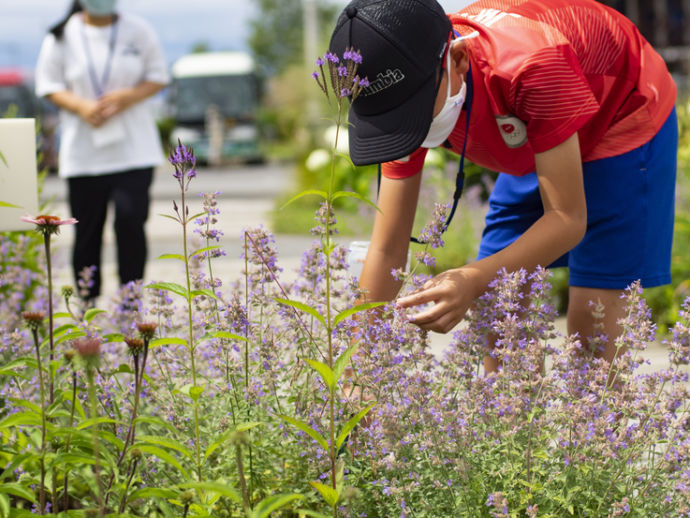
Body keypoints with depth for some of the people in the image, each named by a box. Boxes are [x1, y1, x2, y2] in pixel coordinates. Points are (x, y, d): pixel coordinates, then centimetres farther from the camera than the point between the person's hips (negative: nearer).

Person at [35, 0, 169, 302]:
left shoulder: (139, 31, 4)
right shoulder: (61, 36, 2)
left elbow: (158, 76, 7)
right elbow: (48, 84, 4)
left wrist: (128, 97, -12)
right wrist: (81, 106, -14)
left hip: (133, 148, 0)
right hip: (83, 151, 0)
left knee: (130, 220, -12)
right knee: (87, 229, 2)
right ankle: (87, 306, 14)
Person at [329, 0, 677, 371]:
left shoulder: (532, 64, -42)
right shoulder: (403, 96, -23)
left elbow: (568, 219, -37)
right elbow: (386, 252, -18)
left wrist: (475, 280, -51)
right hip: (537, 145, 6)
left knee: (591, 311, -14)